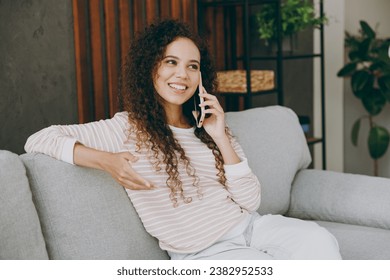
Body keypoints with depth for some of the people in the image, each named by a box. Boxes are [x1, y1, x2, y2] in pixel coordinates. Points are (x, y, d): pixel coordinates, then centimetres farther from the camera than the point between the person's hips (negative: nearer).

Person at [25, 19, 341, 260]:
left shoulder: (209, 127, 11)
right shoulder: (127, 129, -3)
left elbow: (250, 201, 3)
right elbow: (39, 140, -7)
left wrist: (221, 138, -7)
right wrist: (105, 160, -20)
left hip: (249, 225, 5)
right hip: (202, 253, -5)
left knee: (319, 241, -23)